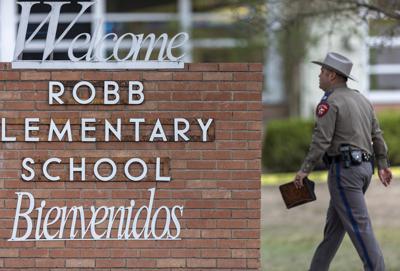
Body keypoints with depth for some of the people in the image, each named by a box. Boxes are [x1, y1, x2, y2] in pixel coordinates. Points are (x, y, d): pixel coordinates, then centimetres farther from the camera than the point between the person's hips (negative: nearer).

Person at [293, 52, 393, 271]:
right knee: (334, 222, 14)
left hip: (344, 169, -9)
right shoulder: (361, 99, 16)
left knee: (358, 225, -9)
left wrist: (305, 170, -13)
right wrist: (382, 165, 19)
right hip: (364, 167, 9)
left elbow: (321, 140, -17)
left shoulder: (330, 102, -10)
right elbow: (377, 135, 16)